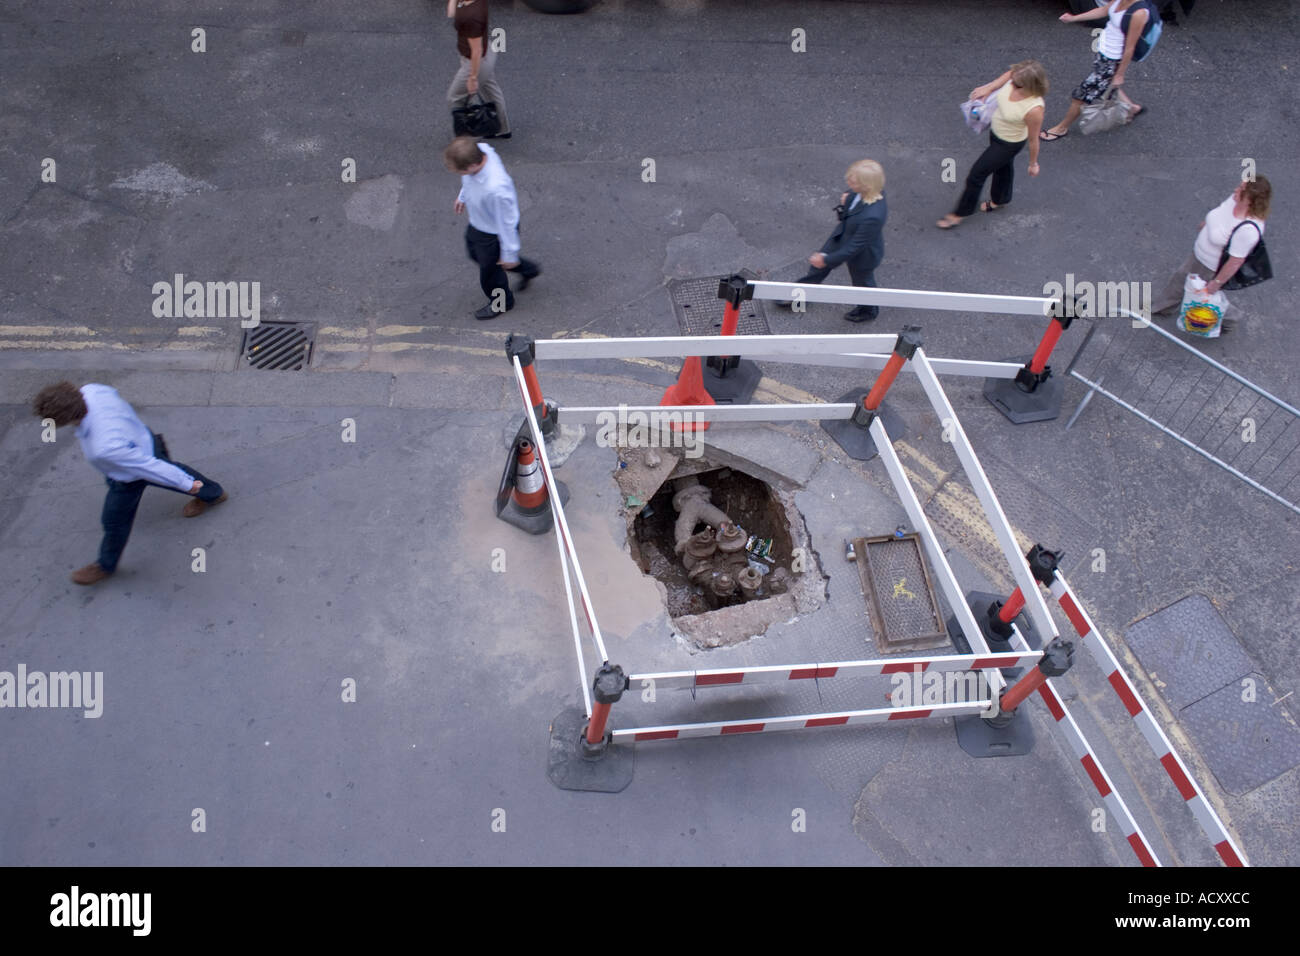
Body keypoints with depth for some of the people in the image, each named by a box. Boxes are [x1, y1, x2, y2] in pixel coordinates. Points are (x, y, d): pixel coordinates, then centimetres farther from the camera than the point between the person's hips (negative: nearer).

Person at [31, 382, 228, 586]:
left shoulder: (105, 448, -48)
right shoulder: (90, 391, -30)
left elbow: (148, 466, -34)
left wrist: (186, 485, -20)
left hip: (129, 480, -6)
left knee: (115, 522, 21)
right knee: (171, 468, 35)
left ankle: (106, 565, 48)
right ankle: (212, 493, 62)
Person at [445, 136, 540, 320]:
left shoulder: (496, 189, -47)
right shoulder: (479, 149, -26)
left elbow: (507, 222, -30)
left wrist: (509, 254, -15)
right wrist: (462, 196, 18)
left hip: (493, 234, -8)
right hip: (477, 222, 8)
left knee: (489, 271, 21)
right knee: (475, 253, 35)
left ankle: (501, 303, 56)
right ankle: (528, 270, 53)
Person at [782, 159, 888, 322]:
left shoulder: (873, 217, -46)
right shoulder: (869, 189, -25)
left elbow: (854, 248, -32)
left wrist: (827, 260, -23)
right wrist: (845, 203, -20)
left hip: (862, 254, -7)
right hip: (843, 235, 7)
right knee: (819, 266, 28)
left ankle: (869, 311, 60)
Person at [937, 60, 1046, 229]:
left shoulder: (1034, 110, -41)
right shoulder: (1016, 77, -28)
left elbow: (1033, 140, -25)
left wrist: (1033, 163, -10)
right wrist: (988, 88, -8)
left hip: (1008, 144, -7)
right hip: (996, 130, 7)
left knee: (976, 175, 8)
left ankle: (961, 213, 33)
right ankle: (999, 200, 61)